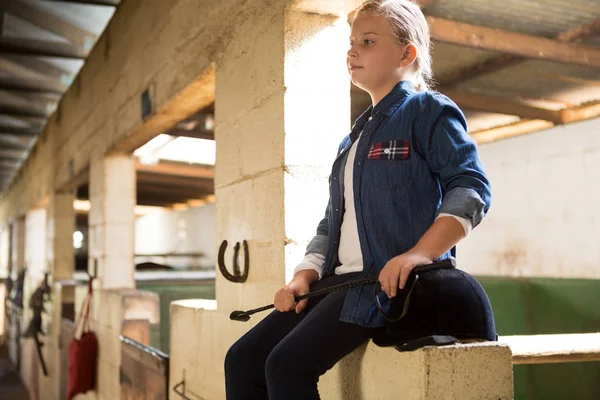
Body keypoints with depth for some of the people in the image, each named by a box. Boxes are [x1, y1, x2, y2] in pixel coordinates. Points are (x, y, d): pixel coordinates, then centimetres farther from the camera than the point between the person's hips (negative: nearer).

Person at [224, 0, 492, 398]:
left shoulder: (429, 111, 0)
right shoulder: (354, 137, 23)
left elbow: (472, 188, -12)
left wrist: (419, 253, -26)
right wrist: (304, 276, 6)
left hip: (394, 280, -8)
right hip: (341, 277, 8)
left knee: (289, 362, -23)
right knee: (243, 359, -2)